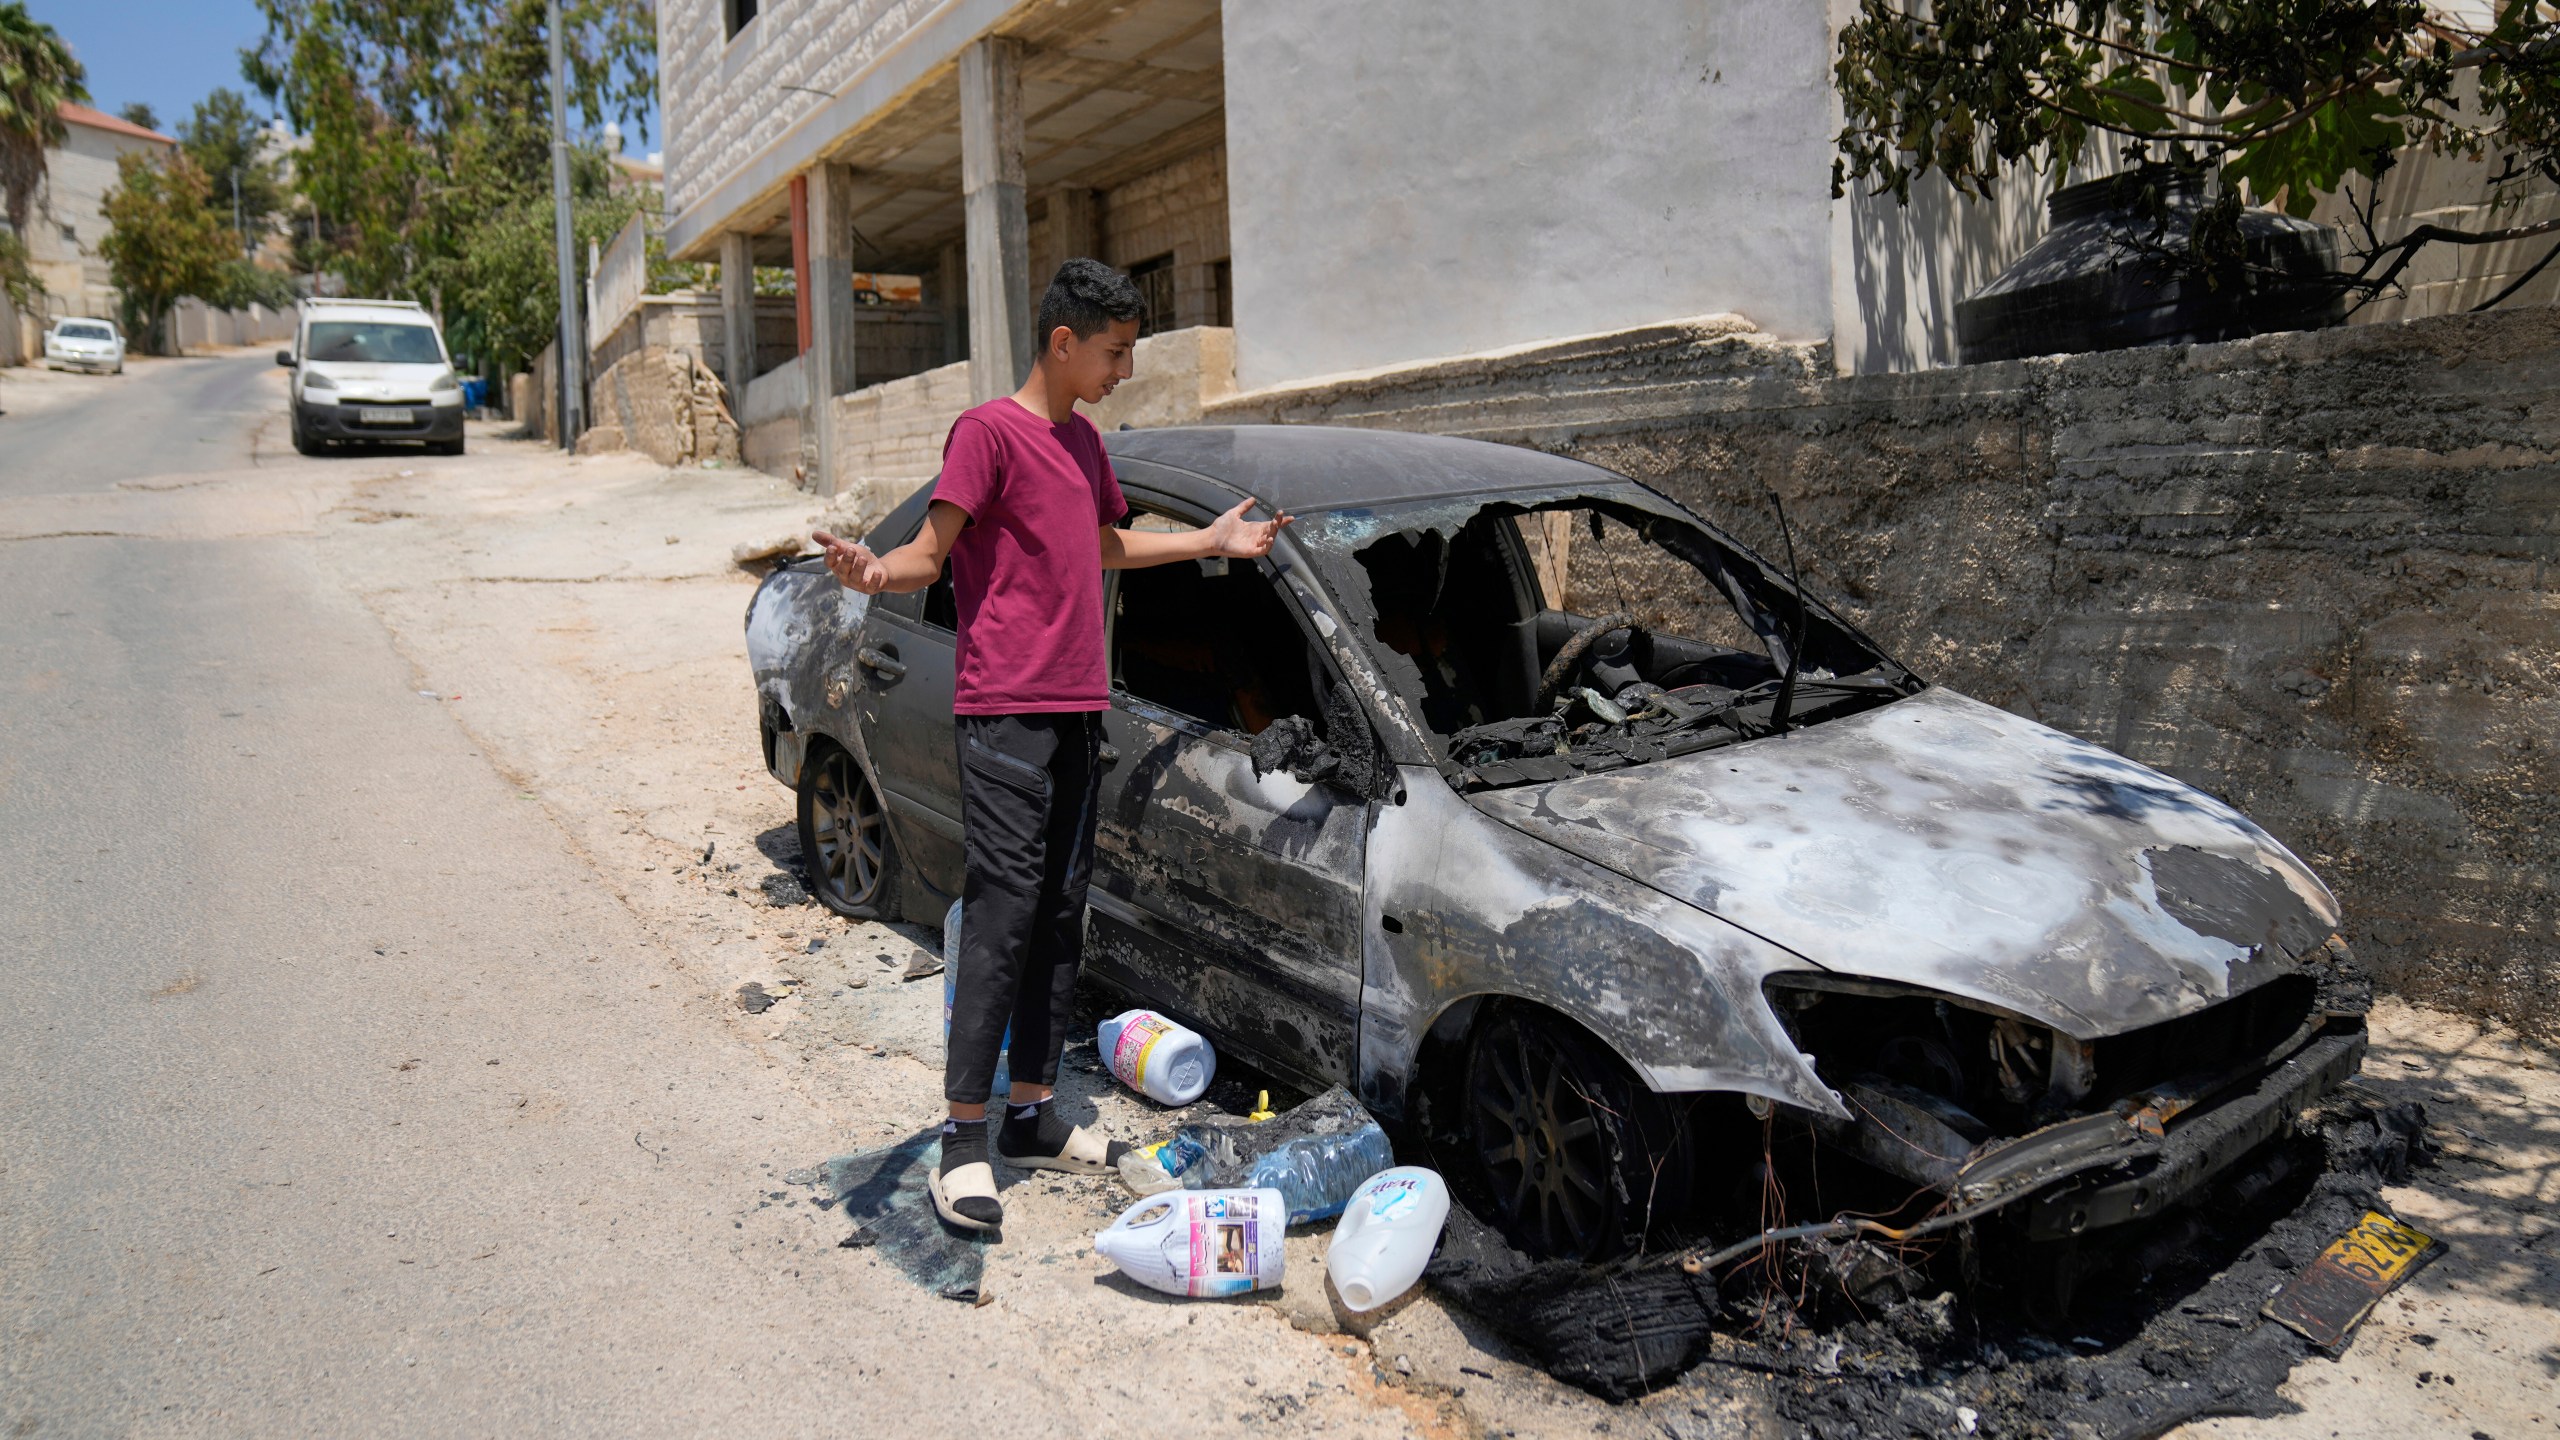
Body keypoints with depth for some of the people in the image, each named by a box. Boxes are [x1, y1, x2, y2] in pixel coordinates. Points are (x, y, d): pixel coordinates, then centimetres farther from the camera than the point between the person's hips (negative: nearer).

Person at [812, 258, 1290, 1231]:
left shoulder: (1084, 442, 19)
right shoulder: (990, 430, -6)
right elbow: (931, 552, -11)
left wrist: (1211, 540, 34)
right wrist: (874, 572, -32)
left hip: (1078, 708, 8)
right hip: (1004, 709, -8)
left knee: (1061, 914, 10)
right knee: (1002, 913, -10)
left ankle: (1033, 1114, 20)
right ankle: (964, 1138, -2)